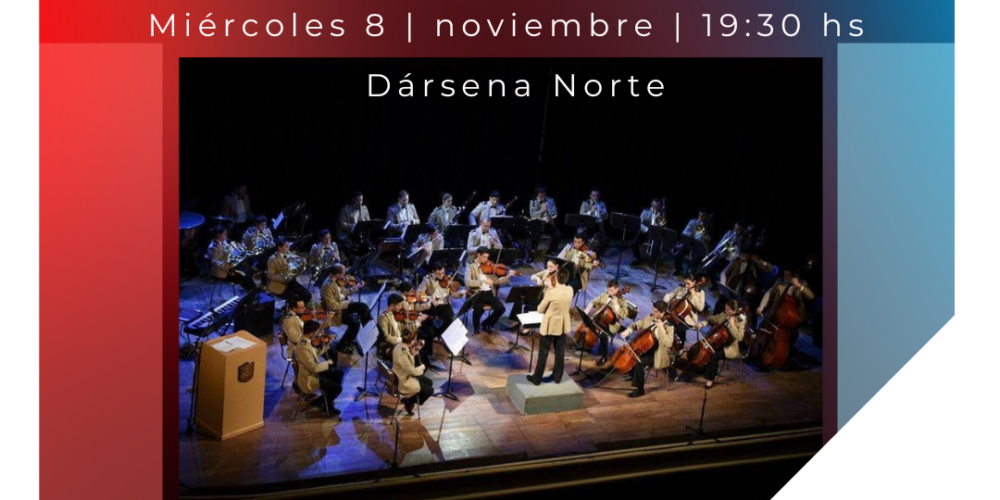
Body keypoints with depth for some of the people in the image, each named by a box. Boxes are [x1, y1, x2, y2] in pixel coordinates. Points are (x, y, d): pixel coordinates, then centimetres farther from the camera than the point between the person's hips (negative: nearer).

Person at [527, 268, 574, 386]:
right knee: (560, 352, 16)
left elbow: (540, 309, -11)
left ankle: (537, 378, 16)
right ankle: (557, 377, 27)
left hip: (550, 326, -4)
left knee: (543, 353, 7)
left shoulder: (551, 292, -22)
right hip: (563, 326, 4)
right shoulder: (570, 290, -7)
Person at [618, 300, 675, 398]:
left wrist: (661, 328, -34)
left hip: (658, 354, -8)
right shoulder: (650, 317, 0)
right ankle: (631, 373, 17)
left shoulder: (668, 325, -19)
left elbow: (668, 343, -31)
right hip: (646, 348, 8)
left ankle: (639, 389, -10)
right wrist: (628, 330, -10)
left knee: (639, 361, -27)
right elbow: (637, 324, 10)